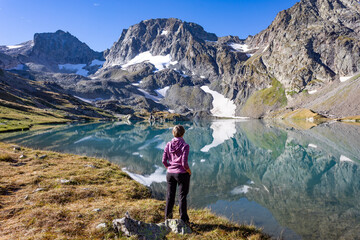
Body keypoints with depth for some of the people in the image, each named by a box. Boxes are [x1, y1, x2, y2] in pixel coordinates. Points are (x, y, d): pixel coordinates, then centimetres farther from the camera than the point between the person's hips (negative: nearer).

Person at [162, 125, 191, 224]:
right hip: (182, 174, -4)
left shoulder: (168, 145, -3)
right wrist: (189, 171, -1)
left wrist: (169, 168, 12)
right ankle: (184, 219, 18)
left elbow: (164, 161, -4)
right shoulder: (185, 146, -15)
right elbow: (184, 163, -19)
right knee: (182, 197, 9)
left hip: (170, 173, 4)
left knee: (170, 196, 17)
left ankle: (168, 217, 29)